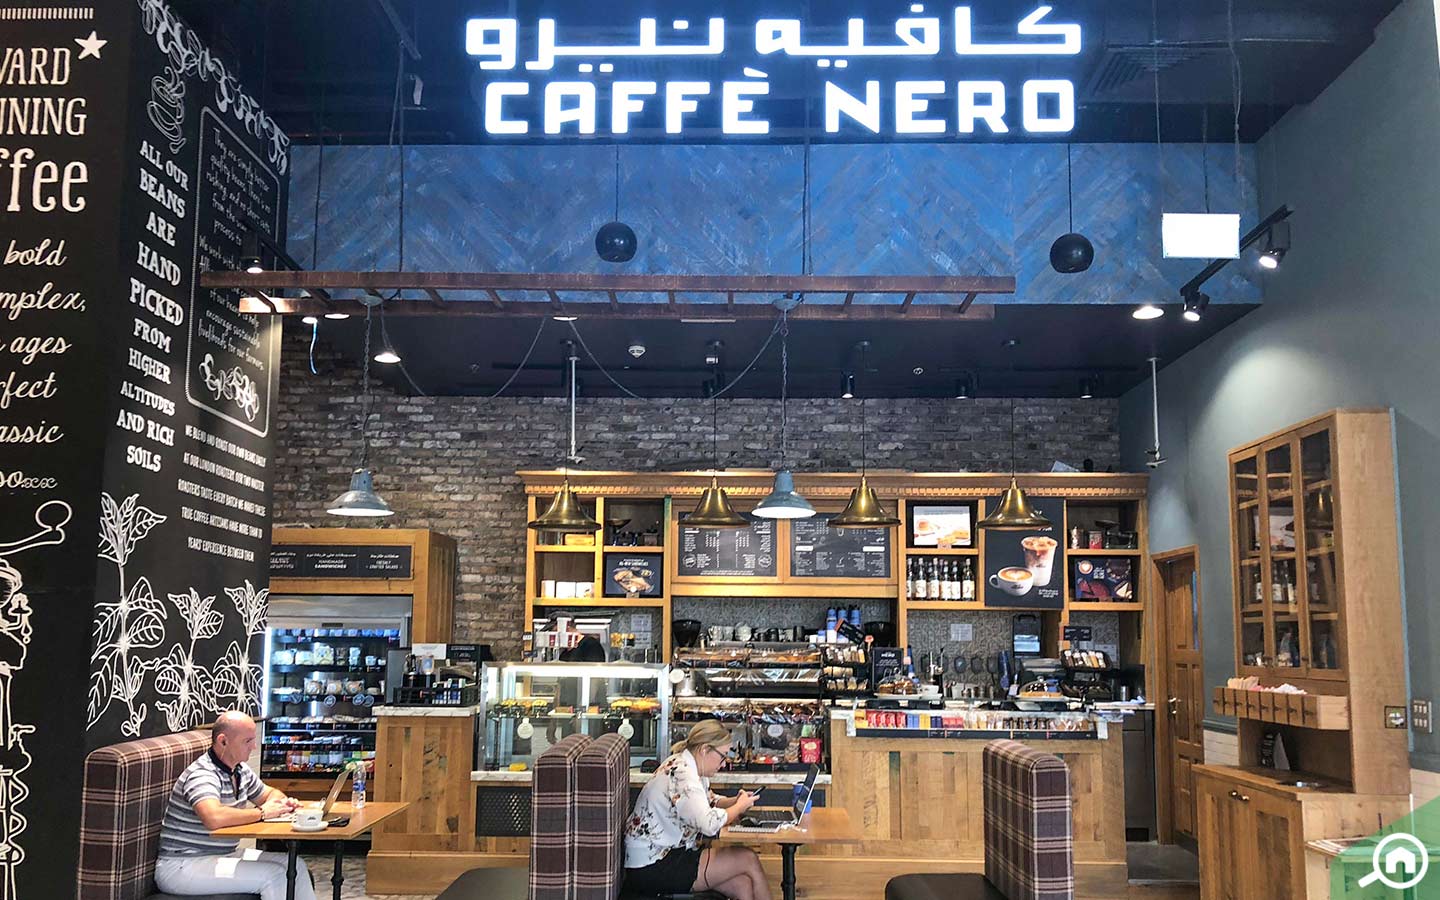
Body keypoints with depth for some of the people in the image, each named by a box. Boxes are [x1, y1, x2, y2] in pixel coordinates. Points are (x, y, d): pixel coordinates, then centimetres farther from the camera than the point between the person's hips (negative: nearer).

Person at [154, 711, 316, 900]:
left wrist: (282, 802, -1)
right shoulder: (202, 775, -21)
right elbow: (214, 818, -40)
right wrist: (262, 813, -26)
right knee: (273, 874, -22)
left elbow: (270, 793, 25)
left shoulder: (240, 771, 7)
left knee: (295, 865, -2)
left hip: (225, 855, 9)